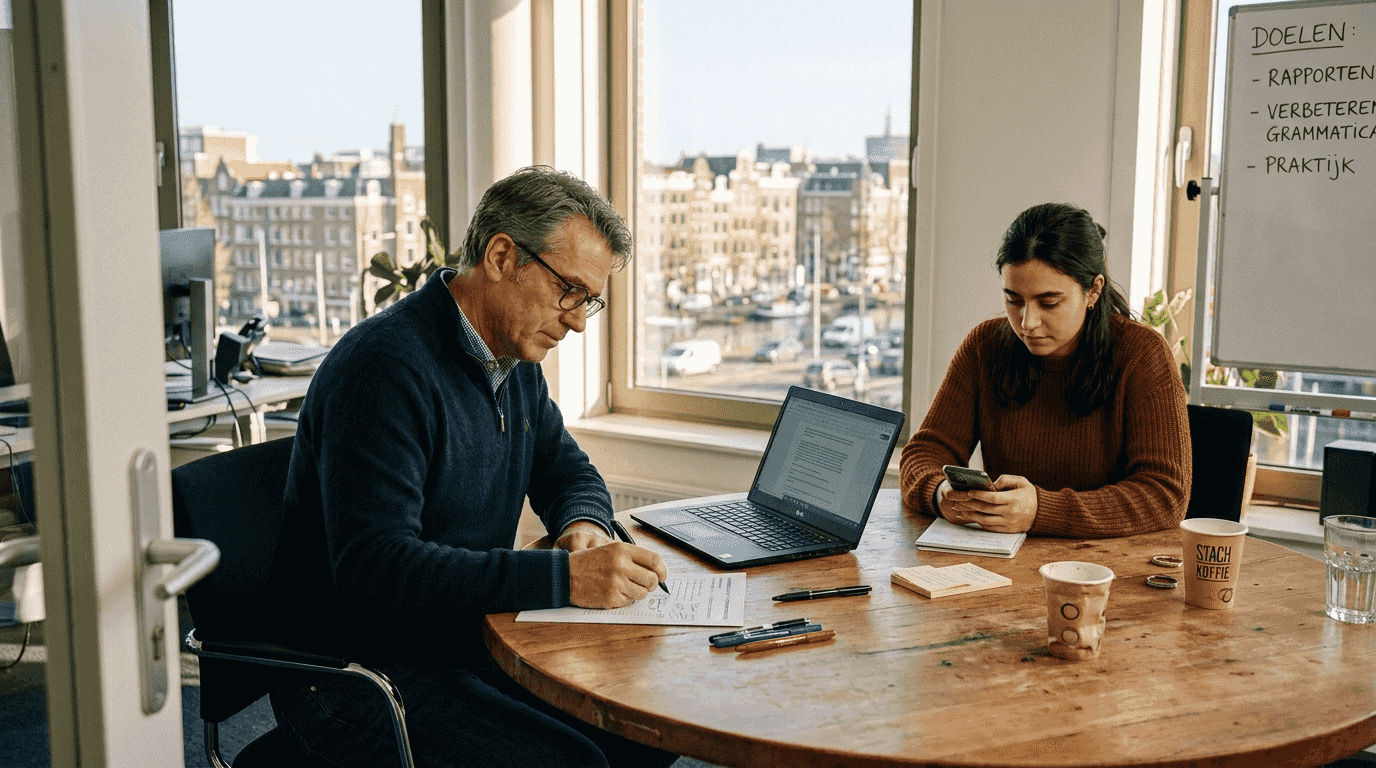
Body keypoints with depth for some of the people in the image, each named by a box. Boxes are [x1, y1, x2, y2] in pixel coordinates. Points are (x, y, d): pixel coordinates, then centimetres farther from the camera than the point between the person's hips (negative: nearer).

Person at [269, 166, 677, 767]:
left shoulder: (516, 360, 7)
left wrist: (583, 524, -5)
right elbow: (374, 568, -30)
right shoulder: (385, 367, -23)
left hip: (476, 643, 8)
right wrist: (565, 577, -33)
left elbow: (567, 468, 20)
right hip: (356, 673, -8)